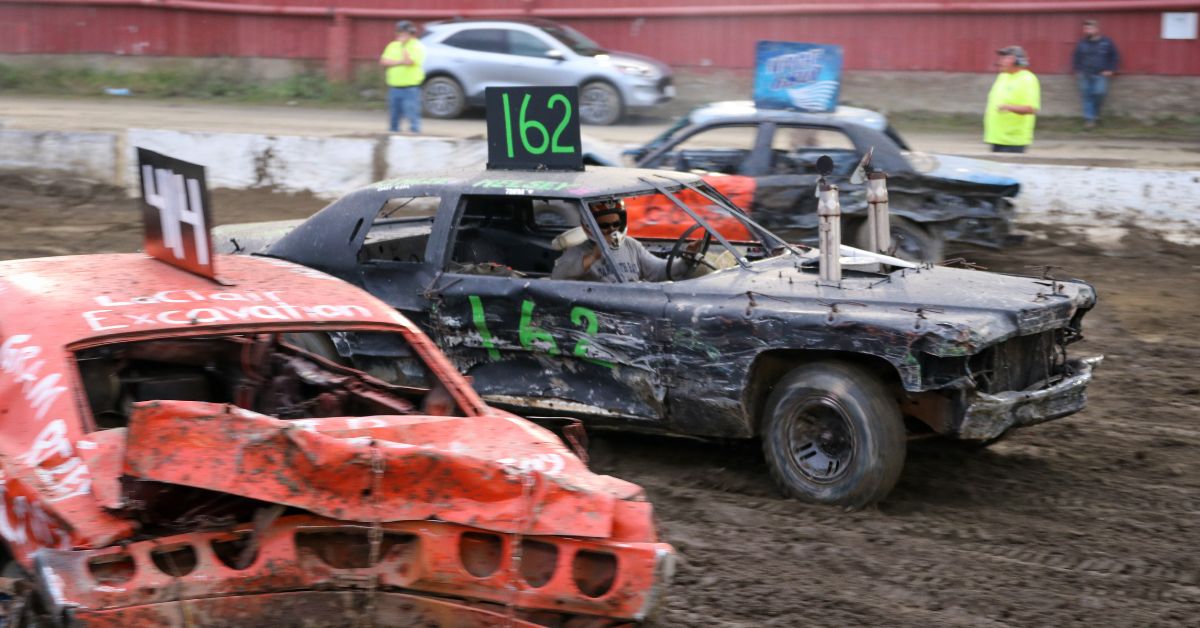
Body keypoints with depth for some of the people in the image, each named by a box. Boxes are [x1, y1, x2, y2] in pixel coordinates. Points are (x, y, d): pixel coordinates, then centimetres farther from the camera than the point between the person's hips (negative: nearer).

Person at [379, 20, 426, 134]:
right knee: (393, 119, 12)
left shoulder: (418, 46, -4)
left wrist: (403, 45, -10)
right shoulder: (393, 45, 14)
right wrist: (400, 62, -10)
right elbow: (383, 61, 3)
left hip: (410, 88, -6)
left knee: (413, 117, -10)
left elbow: (409, 61, -19)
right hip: (394, 87, 6)